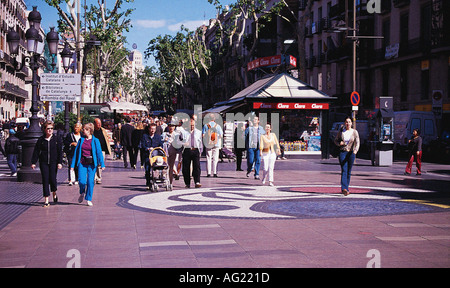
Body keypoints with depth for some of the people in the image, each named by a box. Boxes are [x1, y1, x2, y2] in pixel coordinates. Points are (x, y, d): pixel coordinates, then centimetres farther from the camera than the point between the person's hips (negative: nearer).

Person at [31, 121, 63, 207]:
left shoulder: (57, 139, 3)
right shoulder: (41, 140, 4)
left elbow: (60, 152, 2)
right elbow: (36, 151, 6)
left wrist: (60, 162, -6)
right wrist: (33, 162, 2)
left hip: (53, 162, -1)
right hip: (43, 162, 1)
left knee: (52, 179, -6)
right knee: (45, 180, -2)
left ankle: (54, 193, 26)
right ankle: (46, 200, 1)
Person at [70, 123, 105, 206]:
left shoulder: (95, 141, 0)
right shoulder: (81, 140, 7)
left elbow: (99, 152, -4)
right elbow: (76, 152, 10)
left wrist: (102, 164, -12)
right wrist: (73, 165, 8)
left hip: (91, 163, -2)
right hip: (82, 163, 2)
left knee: (90, 181, 0)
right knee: (81, 181, -9)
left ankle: (88, 199, 15)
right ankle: (82, 193, 22)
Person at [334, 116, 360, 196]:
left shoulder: (354, 132, 0)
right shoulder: (341, 131, 5)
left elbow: (357, 143, -9)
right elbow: (335, 140, 14)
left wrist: (355, 151, -27)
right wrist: (339, 143, -9)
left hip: (351, 153, 0)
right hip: (342, 152, 0)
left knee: (348, 172, 6)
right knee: (344, 171, -13)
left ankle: (346, 187, 20)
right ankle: (344, 189, -25)